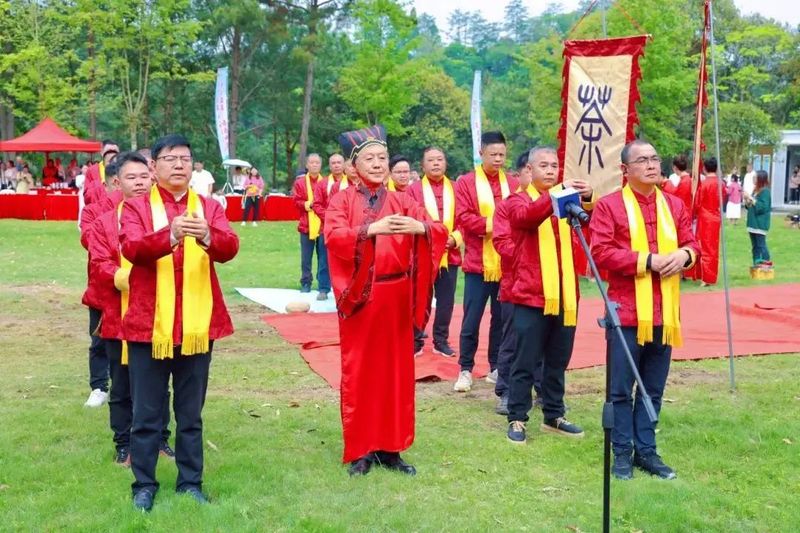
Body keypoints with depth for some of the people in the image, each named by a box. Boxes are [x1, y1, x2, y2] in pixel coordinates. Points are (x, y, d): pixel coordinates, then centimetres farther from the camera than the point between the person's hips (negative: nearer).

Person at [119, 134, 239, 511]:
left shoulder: (209, 207, 7)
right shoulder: (136, 207, 2)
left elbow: (230, 247, -9)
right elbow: (131, 247, -17)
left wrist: (207, 236, -31)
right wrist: (170, 234, -34)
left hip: (197, 325, 2)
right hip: (149, 324, -1)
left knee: (191, 413, 11)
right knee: (146, 413, 7)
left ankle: (191, 482, 23)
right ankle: (144, 484, 19)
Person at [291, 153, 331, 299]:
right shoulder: (300, 182, 7)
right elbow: (296, 201, 0)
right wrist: (309, 204, -13)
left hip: (323, 225, -1)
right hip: (306, 225, 1)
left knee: (324, 259, -5)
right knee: (306, 258, 10)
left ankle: (324, 288, -4)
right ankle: (306, 283, 25)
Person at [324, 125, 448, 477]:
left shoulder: (402, 202, 8)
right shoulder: (342, 200, 1)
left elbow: (440, 232, -3)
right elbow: (333, 236, -18)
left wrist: (419, 228, -25)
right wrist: (372, 229, -32)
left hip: (396, 297, 3)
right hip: (359, 296, -3)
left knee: (396, 371, 6)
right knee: (358, 373, 2)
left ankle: (390, 448, 16)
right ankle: (359, 450, 11)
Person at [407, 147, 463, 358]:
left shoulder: (455, 189, 7)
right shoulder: (413, 189, -1)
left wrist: (454, 239, -10)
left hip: (449, 255, 3)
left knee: (446, 300, 8)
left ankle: (441, 341, 20)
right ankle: (416, 342, 14)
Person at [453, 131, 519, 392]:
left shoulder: (513, 183, 9)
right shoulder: (465, 182, -1)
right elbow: (463, 218, -10)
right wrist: (493, 224, -17)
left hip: (507, 264, 3)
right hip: (478, 263, -3)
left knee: (502, 318, 10)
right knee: (471, 319, 0)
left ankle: (496, 368, 20)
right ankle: (465, 370, 9)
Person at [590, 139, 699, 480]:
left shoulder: (675, 205, 12)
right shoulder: (608, 205, -5)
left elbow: (691, 243, 14)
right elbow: (601, 253, -13)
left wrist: (684, 254, -10)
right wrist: (647, 261, -18)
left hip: (664, 313, 5)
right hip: (626, 312, -5)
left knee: (654, 389, 12)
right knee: (621, 389, 3)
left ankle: (646, 450, 23)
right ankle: (622, 452, 14)